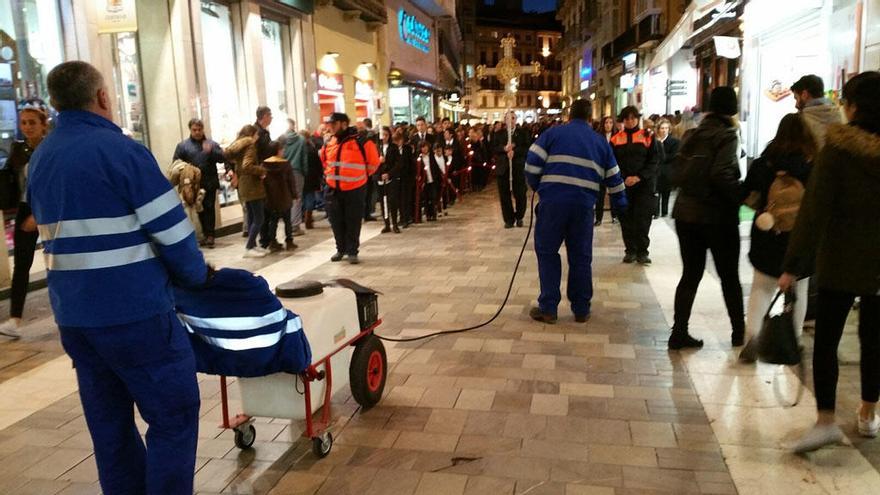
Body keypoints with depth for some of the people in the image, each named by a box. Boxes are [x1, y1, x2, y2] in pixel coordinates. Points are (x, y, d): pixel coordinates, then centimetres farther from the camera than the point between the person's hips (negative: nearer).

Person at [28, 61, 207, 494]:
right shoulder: (122, 150, -13)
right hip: (135, 313, -8)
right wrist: (196, 275, 2)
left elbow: (57, 236, 17)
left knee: (108, 421, 17)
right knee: (173, 416, 3)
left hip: (72, 314, 8)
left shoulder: (39, 160, 11)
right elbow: (173, 231, -14)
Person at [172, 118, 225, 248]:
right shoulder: (182, 145, 6)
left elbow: (222, 158, -2)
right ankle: (206, 234, 14)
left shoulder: (212, 144, 8)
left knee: (209, 208, -3)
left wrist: (211, 151, -18)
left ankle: (210, 235, 0)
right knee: (200, 210, 7)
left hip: (210, 183, -1)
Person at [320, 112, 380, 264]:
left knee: (353, 223, 2)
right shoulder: (329, 143, 5)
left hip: (354, 189, -5)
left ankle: (352, 252, 11)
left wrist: (361, 176, 4)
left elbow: (373, 162, -1)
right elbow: (324, 159, 26)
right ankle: (341, 249, 24)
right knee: (336, 222, 10)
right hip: (333, 190, 5)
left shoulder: (361, 142, -12)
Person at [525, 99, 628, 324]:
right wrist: (620, 203, 31)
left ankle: (548, 308, 8)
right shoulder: (601, 141, 17)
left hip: (553, 201, -2)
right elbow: (613, 177, 19)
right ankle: (581, 310, 19)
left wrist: (535, 186, 13)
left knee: (547, 252, 9)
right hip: (584, 204, 3)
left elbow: (532, 162, -4)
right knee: (581, 257, 13)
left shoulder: (553, 133, 7)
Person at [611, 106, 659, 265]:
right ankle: (630, 250, 15)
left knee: (642, 219, -5)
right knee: (626, 219, 4)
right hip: (623, 185, 1)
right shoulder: (616, 139, 7)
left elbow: (653, 161, 0)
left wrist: (639, 177, -13)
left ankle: (642, 252, 6)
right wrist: (623, 179, -10)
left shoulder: (647, 137, 5)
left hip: (644, 185, -1)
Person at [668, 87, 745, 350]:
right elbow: (721, 175, -21)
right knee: (729, 276, 11)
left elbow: (679, 173, 7)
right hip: (717, 216, -5)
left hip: (685, 212, 5)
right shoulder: (727, 135, -9)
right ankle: (739, 332, 23)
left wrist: (692, 192, 13)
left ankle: (679, 333, 9)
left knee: (691, 274, 11)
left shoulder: (693, 135, 8)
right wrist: (740, 197, -11)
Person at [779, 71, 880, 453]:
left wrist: (793, 264, -14)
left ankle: (825, 420, -1)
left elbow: (814, 210, -16)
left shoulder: (837, 149, -13)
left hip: (840, 261, -4)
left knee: (826, 339, 4)